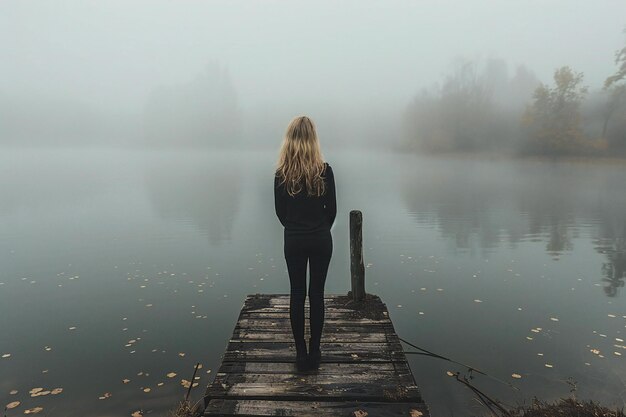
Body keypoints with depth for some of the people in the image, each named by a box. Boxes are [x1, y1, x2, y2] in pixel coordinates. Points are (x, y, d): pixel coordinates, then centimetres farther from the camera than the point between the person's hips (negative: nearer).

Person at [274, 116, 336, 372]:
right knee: (316, 294, 9)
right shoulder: (324, 170, -8)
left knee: (297, 294, 9)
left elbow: (280, 211, 0)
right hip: (321, 240, 0)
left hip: (293, 241, 0)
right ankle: (314, 354, 17)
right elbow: (332, 209, -2)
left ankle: (301, 354, 16)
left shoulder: (282, 173, -6)